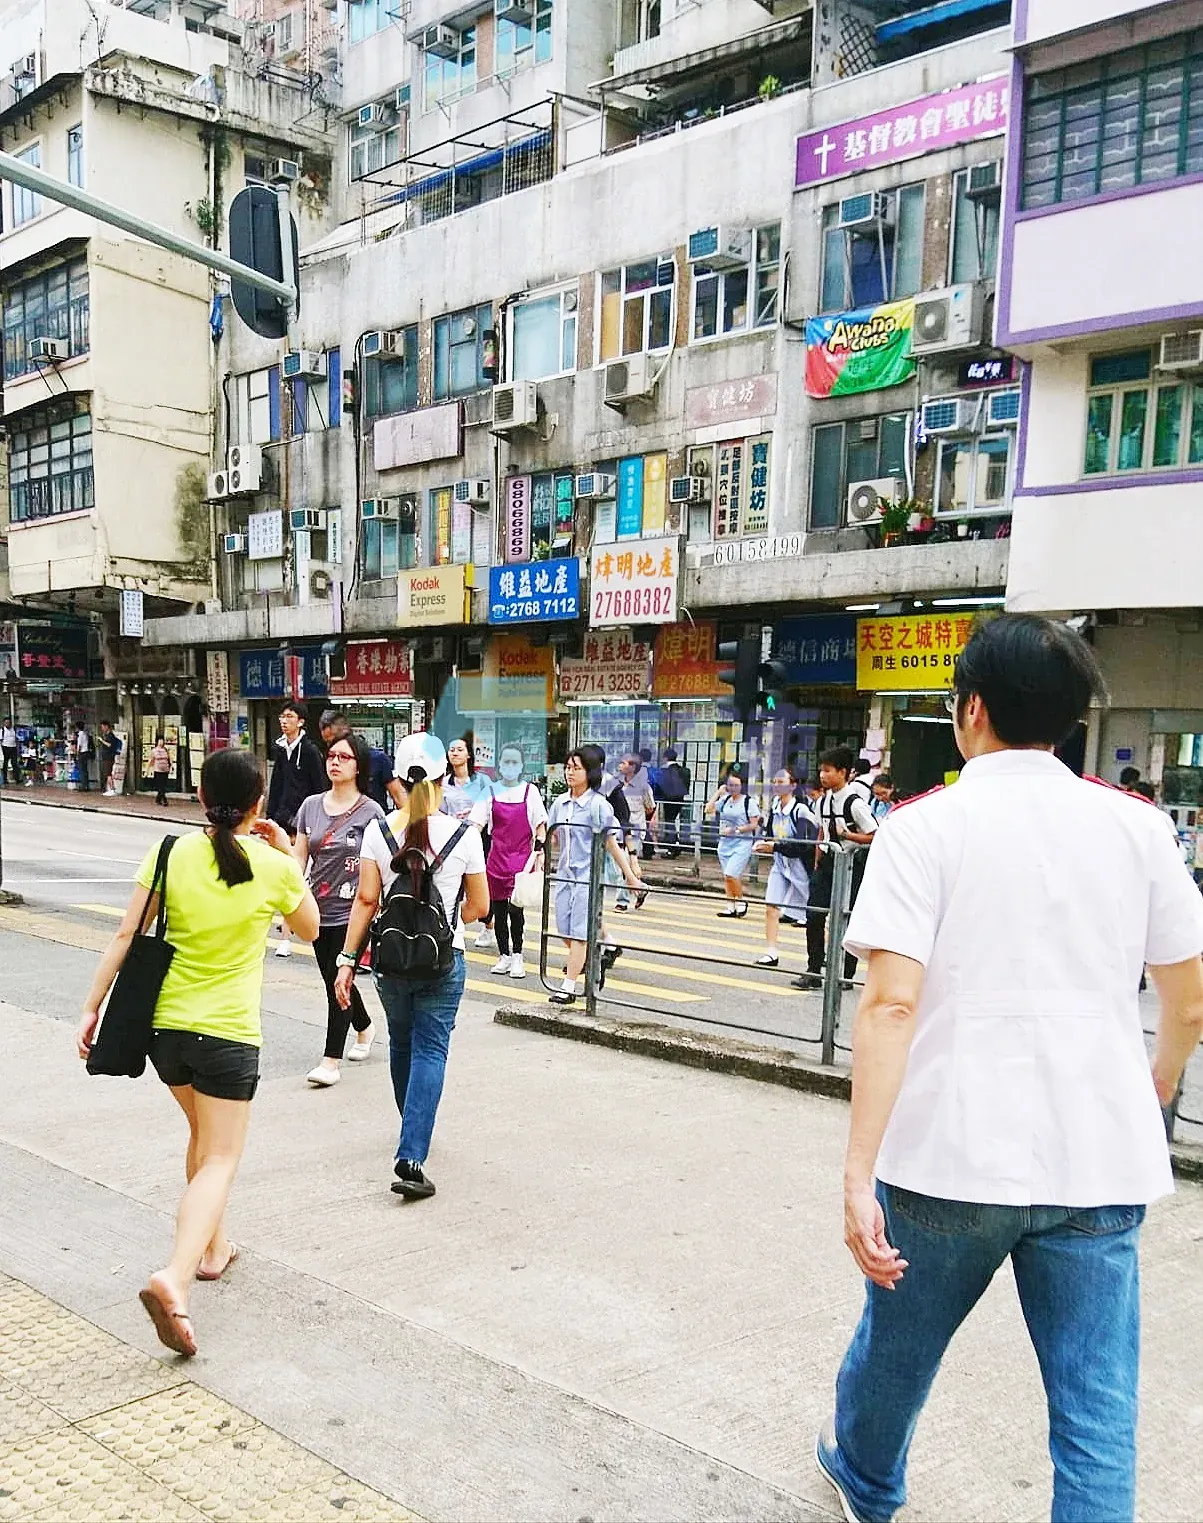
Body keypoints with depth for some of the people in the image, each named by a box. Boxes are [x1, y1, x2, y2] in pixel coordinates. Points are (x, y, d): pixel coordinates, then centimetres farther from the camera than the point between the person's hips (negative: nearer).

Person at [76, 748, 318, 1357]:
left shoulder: (170, 855, -5)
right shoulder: (274, 867, -9)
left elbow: (126, 936, -5)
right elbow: (309, 927, 10)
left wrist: (92, 1008, 1)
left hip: (163, 1024, 4)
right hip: (228, 1033, -4)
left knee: (202, 1135, 26)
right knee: (220, 1159, 2)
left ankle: (212, 1246, 38)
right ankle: (175, 1278, -18)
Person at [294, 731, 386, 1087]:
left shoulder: (370, 812, -7)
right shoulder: (311, 806, 6)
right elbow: (299, 857, 8)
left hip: (352, 912, -5)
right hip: (319, 910, 5)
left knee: (339, 981, -4)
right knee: (334, 980, 16)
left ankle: (331, 1060, 5)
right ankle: (364, 1027, 42)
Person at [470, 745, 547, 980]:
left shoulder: (530, 791, 3)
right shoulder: (491, 792, 6)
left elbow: (540, 824, 5)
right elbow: (477, 824, 3)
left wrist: (540, 850, -5)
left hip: (522, 857, -2)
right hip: (497, 858, 2)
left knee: (515, 908, -11)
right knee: (498, 910, 6)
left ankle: (517, 956, 4)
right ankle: (504, 955, 19)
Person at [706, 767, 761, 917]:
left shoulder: (749, 801, -6)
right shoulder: (725, 800, 8)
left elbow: (754, 825, -7)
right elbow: (709, 809, 5)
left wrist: (736, 830, -14)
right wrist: (718, 793, 1)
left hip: (742, 843, -6)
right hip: (725, 842, 6)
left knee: (730, 875, -17)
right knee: (726, 877, 8)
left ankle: (741, 901, 4)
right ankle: (731, 907, 17)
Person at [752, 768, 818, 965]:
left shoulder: (801, 811, -18)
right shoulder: (774, 808, 4)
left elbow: (802, 845, -23)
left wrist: (775, 846, -27)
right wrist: (764, 844, -5)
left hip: (800, 866, -6)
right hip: (780, 865, 6)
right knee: (770, 906, -6)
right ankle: (771, 952, 0)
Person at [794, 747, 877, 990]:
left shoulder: (855, 803, -14)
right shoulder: (823, 801, 8)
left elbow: (874, 837, -13)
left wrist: (846, 834, -22)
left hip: (851, 863, -6)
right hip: (828, 861, 6)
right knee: (814, 915, -1)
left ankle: (846, 975, 12)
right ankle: (813, 972, 7)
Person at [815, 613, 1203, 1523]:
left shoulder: (925, 827, -7)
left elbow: (891, 1005, -16)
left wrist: (860, 1172, -15)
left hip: (950, 1158, -1)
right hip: (1099, 1165, 2)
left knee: (896, 1345, 24)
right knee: (1099, 1417, 10)